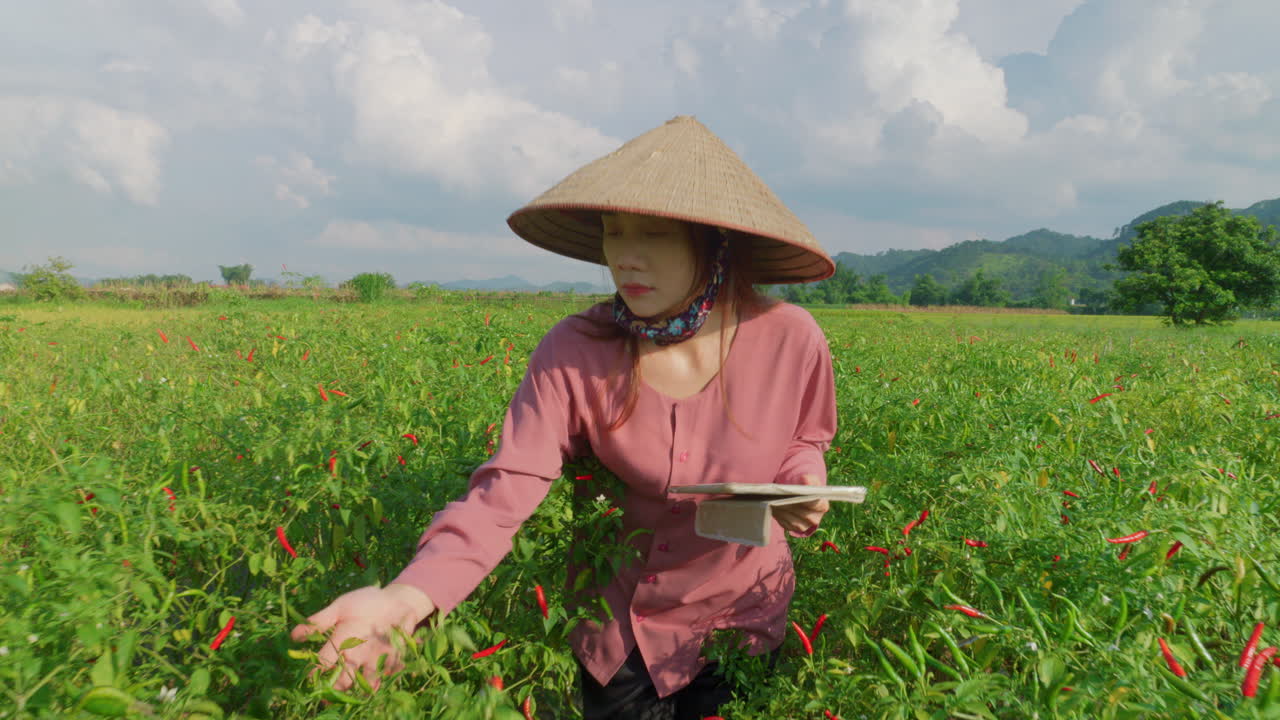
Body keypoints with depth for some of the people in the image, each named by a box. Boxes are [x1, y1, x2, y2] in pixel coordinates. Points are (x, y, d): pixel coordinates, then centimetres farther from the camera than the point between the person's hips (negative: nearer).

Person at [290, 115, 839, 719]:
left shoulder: (790, 340, -21)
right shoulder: (572, 354, -23)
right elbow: (505, 489, -30)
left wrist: (802, 486, -21)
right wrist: (409, 594, -45)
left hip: (740, 619, 0)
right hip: (617, 622, 0)